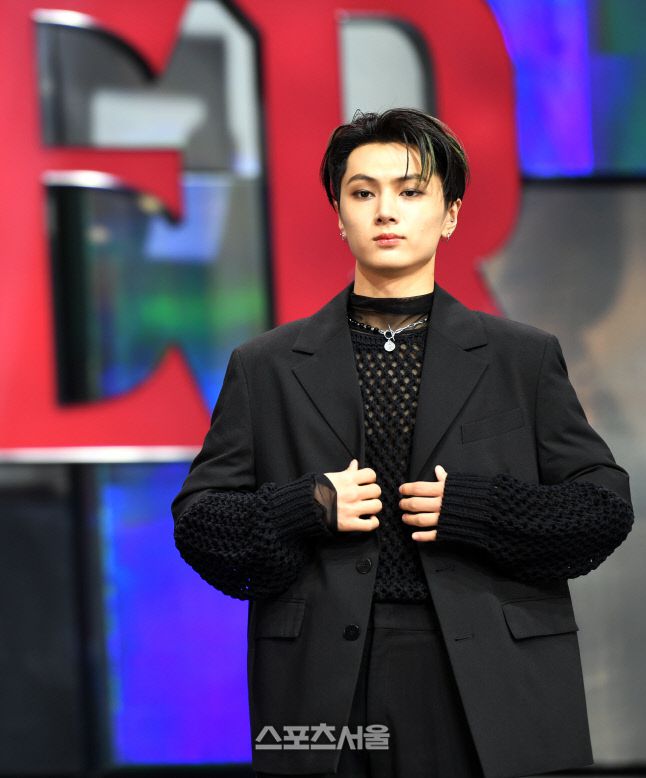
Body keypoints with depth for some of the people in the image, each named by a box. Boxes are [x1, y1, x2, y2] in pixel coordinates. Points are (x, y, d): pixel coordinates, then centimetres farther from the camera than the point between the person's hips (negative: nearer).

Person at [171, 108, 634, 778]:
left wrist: (475, 509, -9)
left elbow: (606, 506, 6)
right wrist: (305, 510, -10)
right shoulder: (263, 368, 10)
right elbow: (195, 520, 8)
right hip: (327, 694, 0)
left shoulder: (525, 359, 9)